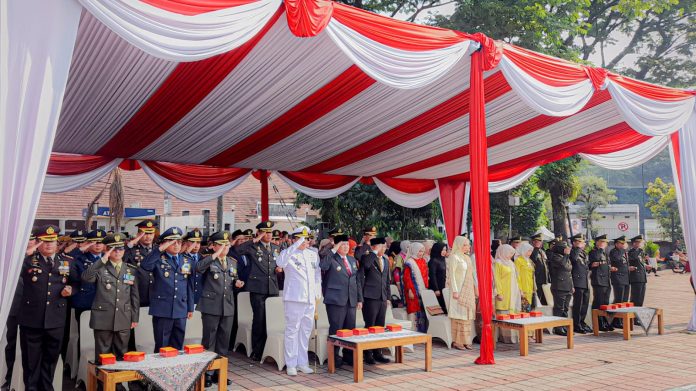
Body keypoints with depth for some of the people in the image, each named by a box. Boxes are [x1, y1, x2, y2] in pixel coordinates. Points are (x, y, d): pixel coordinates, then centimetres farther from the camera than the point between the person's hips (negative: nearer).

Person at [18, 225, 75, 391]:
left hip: (55, 320, 2)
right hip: (31, 319, -2)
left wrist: (70, 289, -6)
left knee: (51, 357, 14)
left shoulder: (68, 261, 7)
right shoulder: (28, 260, -1)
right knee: (31, 358, 9)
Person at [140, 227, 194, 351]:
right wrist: (160, 249, -24)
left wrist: (190, 308, 13)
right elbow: (144, 265, -25)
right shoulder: (158, 260, -2)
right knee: (162, 348, 4)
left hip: (181, 311, 4)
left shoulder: (186, 261, 11)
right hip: (162, 310, -4)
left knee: (178, 347, 12)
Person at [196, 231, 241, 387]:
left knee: (224, 341, 12)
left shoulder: (233, 262, 12)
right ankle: (207, 373, 12)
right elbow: (198, 268, -29)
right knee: (209, 340, 1)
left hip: (228, 307, 5)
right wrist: (215, 255, -26)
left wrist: (237, 282, 1)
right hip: (211, 307, -5)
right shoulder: (208, 260, -6)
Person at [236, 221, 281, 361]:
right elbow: (238, 250, -21)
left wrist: (280, 269, 6)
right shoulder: (253, 247, -2)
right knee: (259, 319, -2)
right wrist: (255, 240, -18)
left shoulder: (276, 248, 16)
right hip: (258, 289, -5)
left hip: (273, 289, 5)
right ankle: (257, 352, 10)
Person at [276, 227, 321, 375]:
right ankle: (291, 364, 8)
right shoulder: (288, 253, -5)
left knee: (306, 331, 12)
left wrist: (317, 296, 13)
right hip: (294, 298, -5)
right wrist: (296, 245, -29)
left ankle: (302, 363, 22)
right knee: (292, 331, 0)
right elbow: (281, 263, -28)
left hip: (310, 299, 6)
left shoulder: (314, 255, 12)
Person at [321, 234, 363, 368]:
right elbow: (322, 266, -27)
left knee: (350, 329, 11)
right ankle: (334, 357, 9)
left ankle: (349, 356, 22)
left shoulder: (352, 260, 16)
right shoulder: (331, 259, -4)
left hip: (351, 301, 6)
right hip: (336, 301, -6)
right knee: (336, 330, -2)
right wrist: (333, 251, -22)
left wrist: (360, 299, 15)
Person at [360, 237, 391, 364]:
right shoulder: (367, 258, -6)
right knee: (370, 327, -2)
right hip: (371, 298, -6)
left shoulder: (386, 260, 16)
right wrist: (374, 252, -21)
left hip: (383, 298, 6)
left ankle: (377, 353, 19)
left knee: (380, 327, 10)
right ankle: (368, 354, 7)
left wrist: (388, 296, 16)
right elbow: (365, 265, -31)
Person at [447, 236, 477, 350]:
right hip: (459, 290, -8)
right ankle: (457, 341, -2)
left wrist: (476, 288, 15)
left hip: (469, 290, 8)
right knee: (459, 315, -7)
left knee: (468, 315, 8)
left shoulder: (467, 258, 15)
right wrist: (454, 291, -19)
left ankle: (465, 340, 13)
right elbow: (451, 275, -13)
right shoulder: (454, 257, -8)